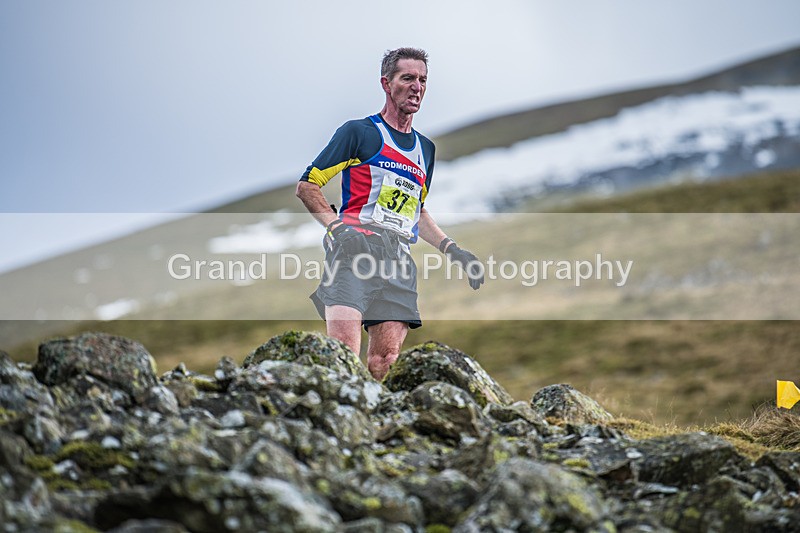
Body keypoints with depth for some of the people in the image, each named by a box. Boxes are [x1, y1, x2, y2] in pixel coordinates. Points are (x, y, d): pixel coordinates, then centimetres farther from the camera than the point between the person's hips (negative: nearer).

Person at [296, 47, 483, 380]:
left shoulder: (426, 148, 26)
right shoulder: (359, 132, 8)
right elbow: (306, 185, 5)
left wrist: (452, 250, 22)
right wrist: (337, 225, -10)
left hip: (400, 258, 6)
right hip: (355, 246, -5)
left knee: (386, 358, -9)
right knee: (343, 348, -24)